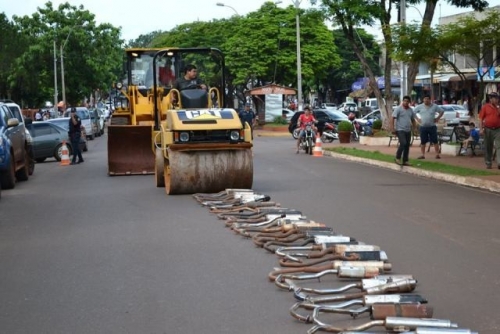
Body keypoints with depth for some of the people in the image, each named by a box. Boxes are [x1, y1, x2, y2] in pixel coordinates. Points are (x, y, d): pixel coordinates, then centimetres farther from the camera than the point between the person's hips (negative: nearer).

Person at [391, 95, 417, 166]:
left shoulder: (411, 110, 12)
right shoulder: (398, 109, -7)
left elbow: (413, 120, 21)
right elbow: (393, 118, -12)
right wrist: (392, 128, -19)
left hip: (408, 131, 7)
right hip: (400, 130, -7)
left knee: (407, 145, 6)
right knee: (403, 143, -19)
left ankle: (405, 161, 13)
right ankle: (397, 158, -4)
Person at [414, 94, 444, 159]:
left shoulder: (434, 106, 1)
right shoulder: (420, 107, 2)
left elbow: (442, 111, 11)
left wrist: (438, 118, 1)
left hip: (432, 127, -1)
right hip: (423, 127, 1)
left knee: (435, 141, -1)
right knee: (423, 142, 4)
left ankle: (437, 154, 4)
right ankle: (423, 155, 12)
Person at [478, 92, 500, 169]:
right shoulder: (485, 107, 1)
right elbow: (481, 118, -1)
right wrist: (481, 129, -8)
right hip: (488, 130, -1)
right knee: (488, 148, 7)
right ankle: (488, 163, 18)